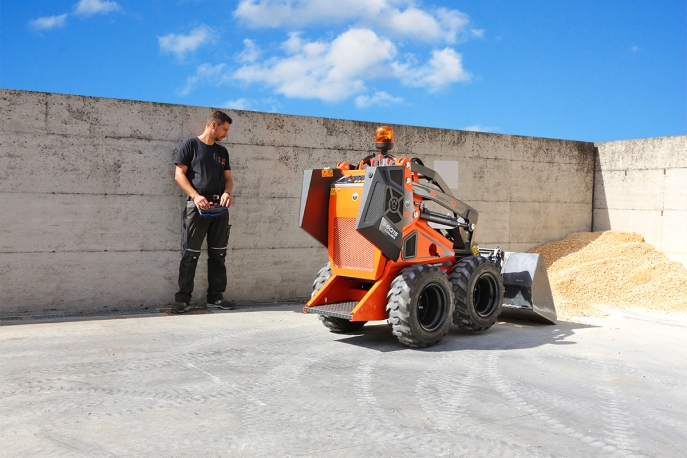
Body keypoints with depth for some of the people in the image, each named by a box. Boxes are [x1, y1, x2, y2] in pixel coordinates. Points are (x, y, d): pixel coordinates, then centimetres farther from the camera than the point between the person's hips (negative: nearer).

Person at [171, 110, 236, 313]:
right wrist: (195, 196, -17)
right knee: (190, 254, -6)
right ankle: (183, 299, -1)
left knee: (218, 254, 7)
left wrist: (227, 192, -5)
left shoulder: (222, 151, 19)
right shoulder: (190, 144, 2)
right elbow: (179, 174, -4)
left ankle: (215, 297, 13)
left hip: (219, 207, 6)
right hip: (197, 206, -6)